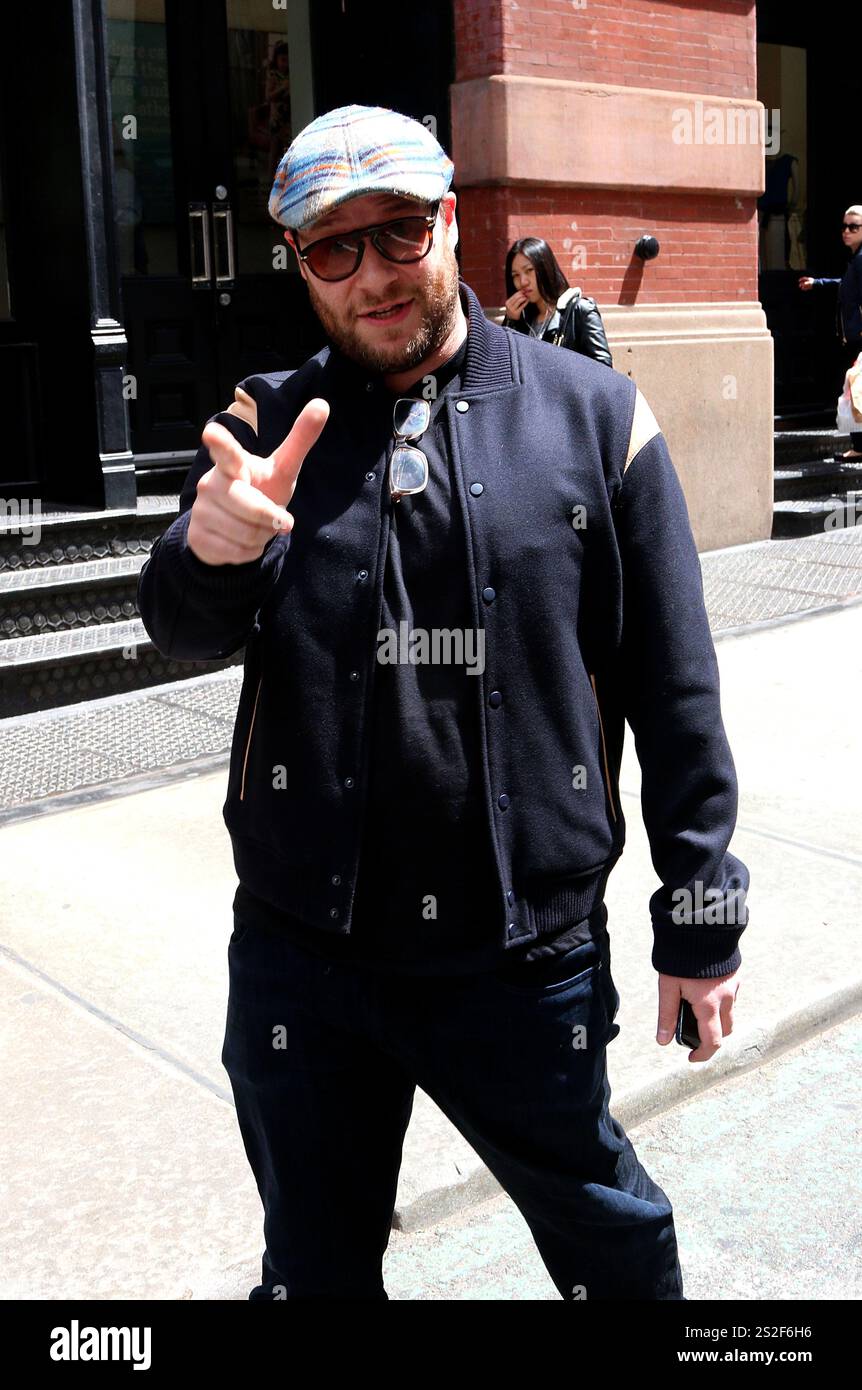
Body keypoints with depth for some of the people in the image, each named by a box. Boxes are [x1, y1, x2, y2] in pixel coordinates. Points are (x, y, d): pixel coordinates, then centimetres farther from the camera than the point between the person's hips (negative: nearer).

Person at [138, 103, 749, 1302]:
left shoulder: (595, 416, -3)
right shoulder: (267, 425, 2)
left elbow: (675, 693, -2)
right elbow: (182, 630, -11)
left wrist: (700, 920, 0)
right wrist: (213, 550, -35)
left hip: (529, 956, -1)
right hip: (302, 956, 2)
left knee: (603, 1222, 22)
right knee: (313, 1266, 22)